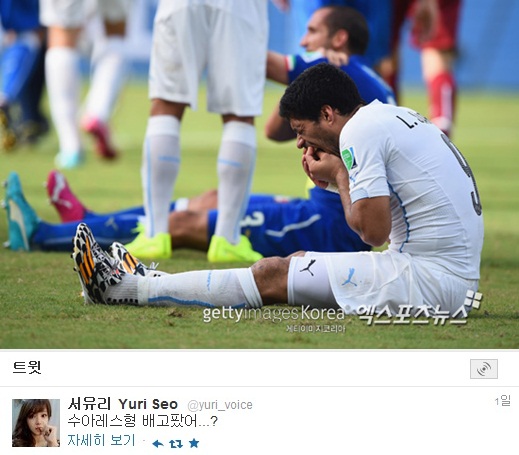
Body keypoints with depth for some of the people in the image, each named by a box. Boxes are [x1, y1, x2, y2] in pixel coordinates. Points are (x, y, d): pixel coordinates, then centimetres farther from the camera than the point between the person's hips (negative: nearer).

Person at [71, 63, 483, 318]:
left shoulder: (360, 131, -12)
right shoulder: (397, 116, 18)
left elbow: (374, 230, -17)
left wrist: (341, 175, -2)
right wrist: (340, 180, 8)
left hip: (430, 281, -9)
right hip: (457, 279, 9)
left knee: (274, 275, -4)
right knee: (300, 262, 17)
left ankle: (122, 289, 2)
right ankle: (147, 284, 23)